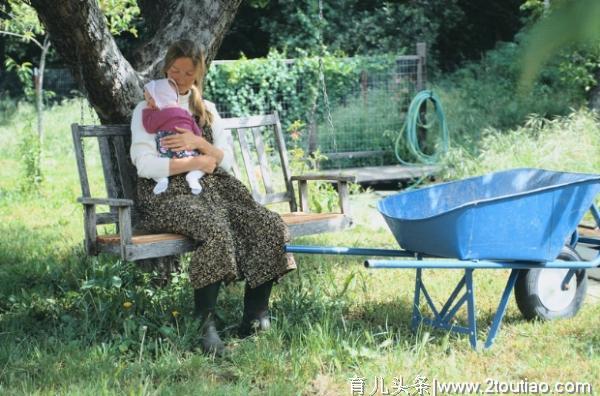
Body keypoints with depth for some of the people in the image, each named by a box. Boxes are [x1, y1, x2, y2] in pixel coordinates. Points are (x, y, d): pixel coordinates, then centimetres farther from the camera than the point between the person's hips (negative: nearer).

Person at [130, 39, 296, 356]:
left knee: (269, 226, -22)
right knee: (216, 231, -37)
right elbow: (145, 165, -6)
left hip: (213, 189, 5)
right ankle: (204, 323, -31)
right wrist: (197, 163, -6)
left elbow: (227, 161, 13)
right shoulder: (147, 110, 9)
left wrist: (199, 143, -6)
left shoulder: (207, 110, 23)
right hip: (168, 196, -5)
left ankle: (254, 318, -18)